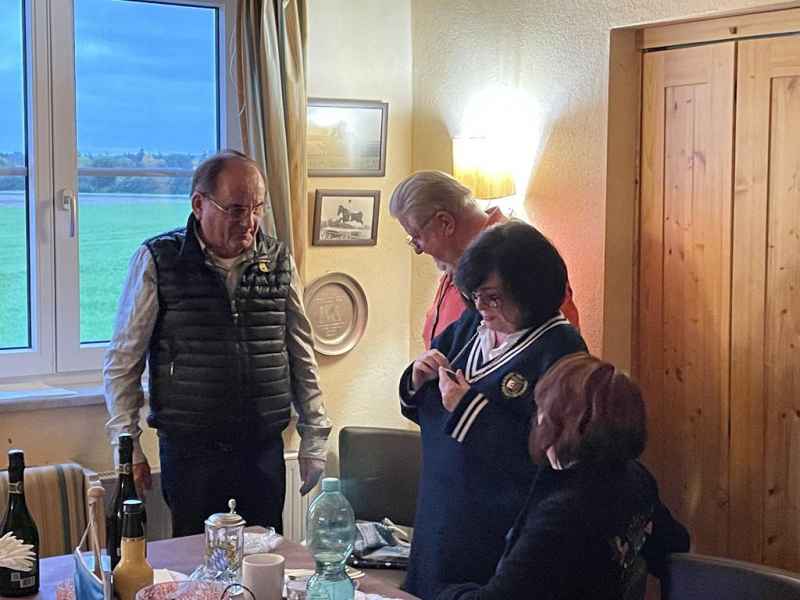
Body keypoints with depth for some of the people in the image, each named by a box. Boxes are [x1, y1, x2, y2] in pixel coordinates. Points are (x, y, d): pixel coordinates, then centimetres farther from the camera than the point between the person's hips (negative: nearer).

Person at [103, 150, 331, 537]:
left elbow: (302, 356, 12)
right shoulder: (157, 261, -4)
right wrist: (127, 446, -5)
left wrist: (314, 436, 10)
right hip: (189, 451, -3)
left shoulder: (278, 261, 5)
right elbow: (122, 363, -1)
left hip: (264, 449, 3)